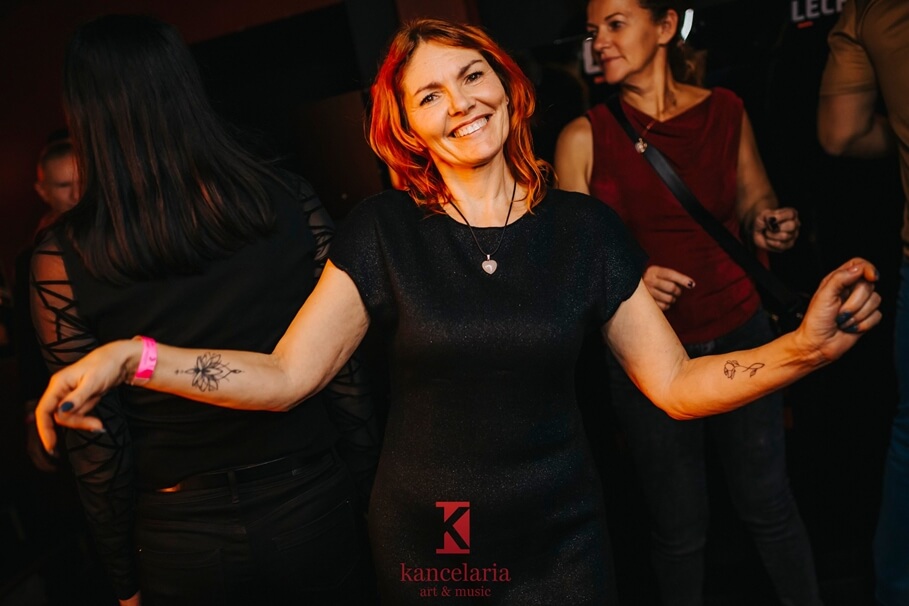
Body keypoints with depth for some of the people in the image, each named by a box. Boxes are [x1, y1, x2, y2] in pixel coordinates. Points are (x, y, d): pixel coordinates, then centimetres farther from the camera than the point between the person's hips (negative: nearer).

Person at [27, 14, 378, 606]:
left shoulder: (64, 259, -13)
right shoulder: (289, 201, -12)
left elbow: (97, 442, -7)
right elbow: (348, 368, -8)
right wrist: (365, 493, 6)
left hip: (182, 542, 0)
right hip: (313, 508, 1)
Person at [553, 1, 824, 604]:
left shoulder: (726, 110, 0)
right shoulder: (583, 137, -7)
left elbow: (754, 204, 13)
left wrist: (770, 226, -8)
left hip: (740, 334, 2)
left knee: (769, 505, 14)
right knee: (680, 526, 12)